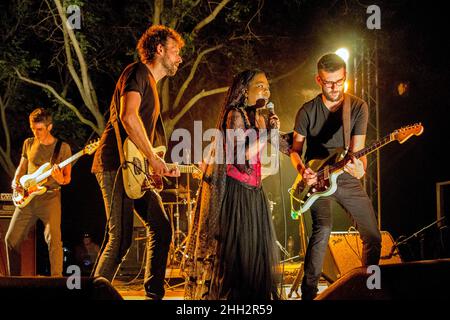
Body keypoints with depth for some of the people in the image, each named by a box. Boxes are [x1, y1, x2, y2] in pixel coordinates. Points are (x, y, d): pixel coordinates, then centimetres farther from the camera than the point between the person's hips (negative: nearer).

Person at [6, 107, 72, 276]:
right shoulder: (29, 144, 10)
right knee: (11, 239, 5)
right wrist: (15, 183, 0)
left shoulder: (63, 147, -2)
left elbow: (68, 178, -1)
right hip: (27, 198, 5)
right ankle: (14, 278, 18)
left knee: (53, 239, -20)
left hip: (50, 197, -5)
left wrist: (60, 180, -24)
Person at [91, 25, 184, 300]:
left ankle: (154, 293, 17)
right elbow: (128, 116, -24)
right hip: (116, 164, -10)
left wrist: (161, 166, 17)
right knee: (121, 239, -13)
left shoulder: (152, 84, 23)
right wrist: (154, 158, -22)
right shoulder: (138, 72, -7)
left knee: (161, 229, 10)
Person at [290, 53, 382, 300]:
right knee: (323, 229, -26)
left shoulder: (358, 107, -3)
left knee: (373, 237, 1)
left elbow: (357, 149, -9)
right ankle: (309, 291, -20)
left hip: (347, 179, 2)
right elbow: (295, 149, 5)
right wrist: (302, 170, -15)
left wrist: (359, 166, -31)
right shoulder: (307, 111, -2)